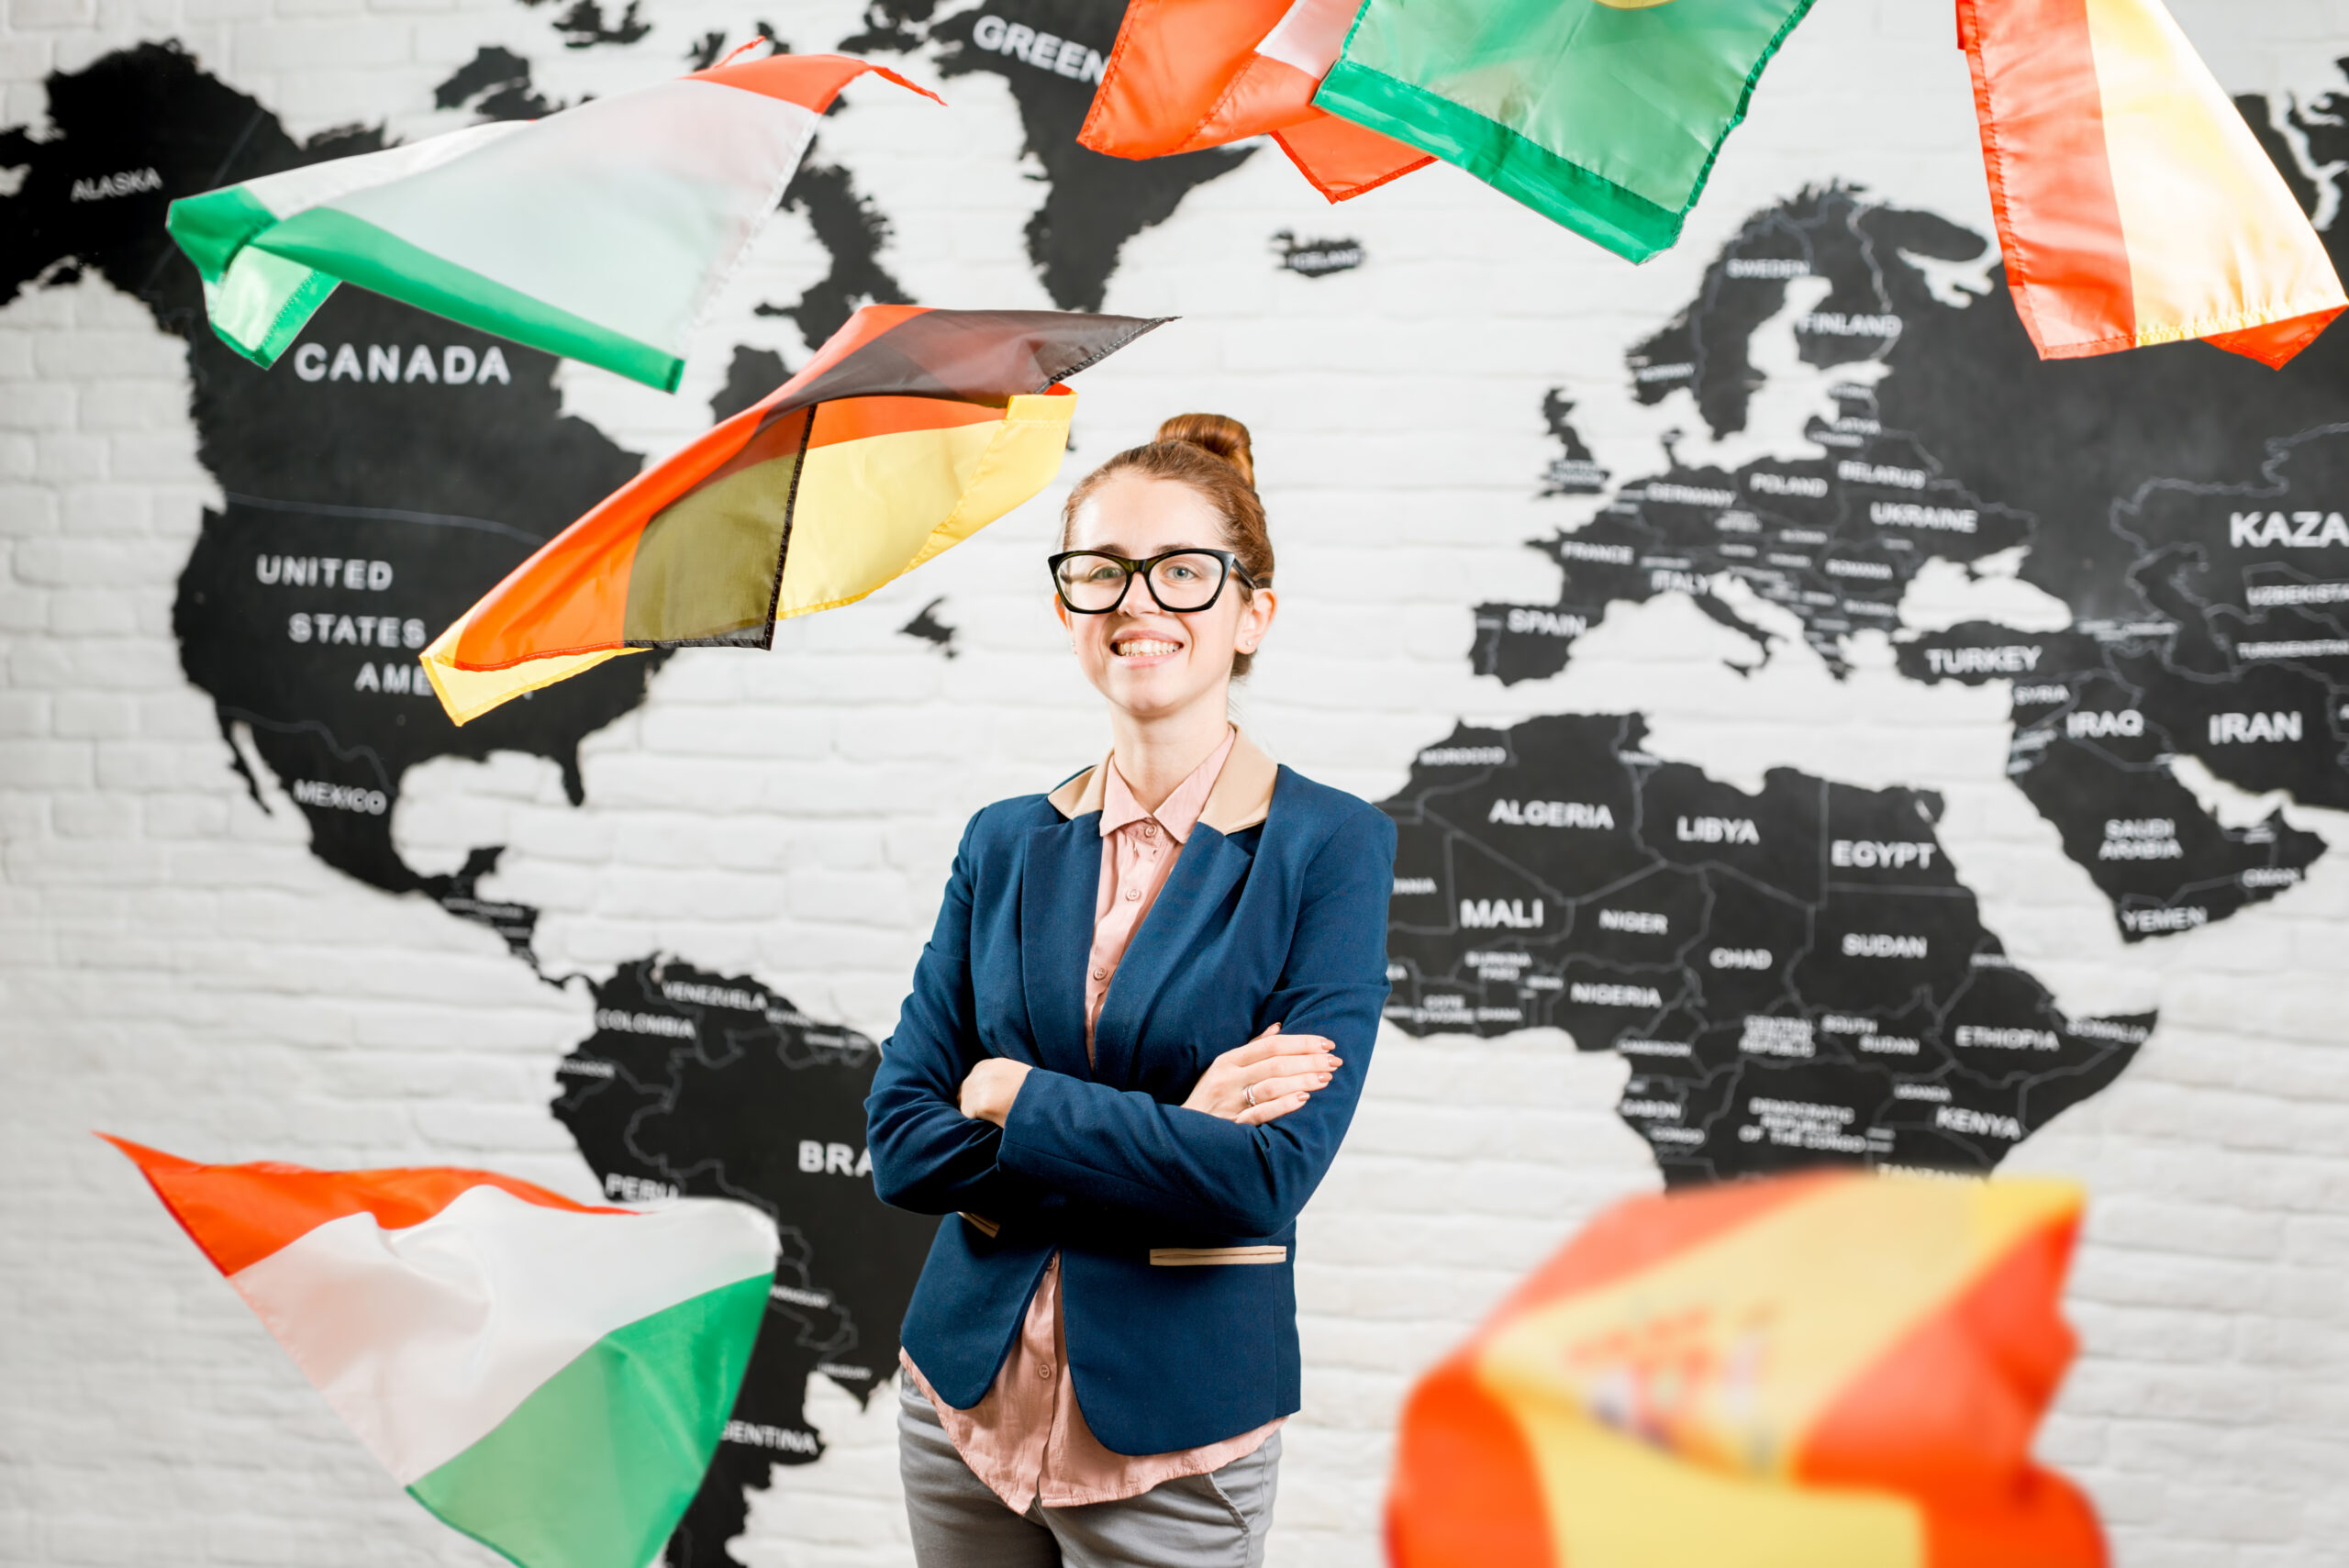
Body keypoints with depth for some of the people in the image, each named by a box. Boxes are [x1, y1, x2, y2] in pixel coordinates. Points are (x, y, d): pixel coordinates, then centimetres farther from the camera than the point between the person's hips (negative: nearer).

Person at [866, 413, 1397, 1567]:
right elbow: (900, 1143, -3)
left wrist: (1010, 1096, -12)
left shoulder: (1331, 846, -9)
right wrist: (1161, 1139, -15)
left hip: (1175, 1429, -3)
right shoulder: (1006, 843, 4)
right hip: (967, 1395, 4)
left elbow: (1274, 1173, -18)